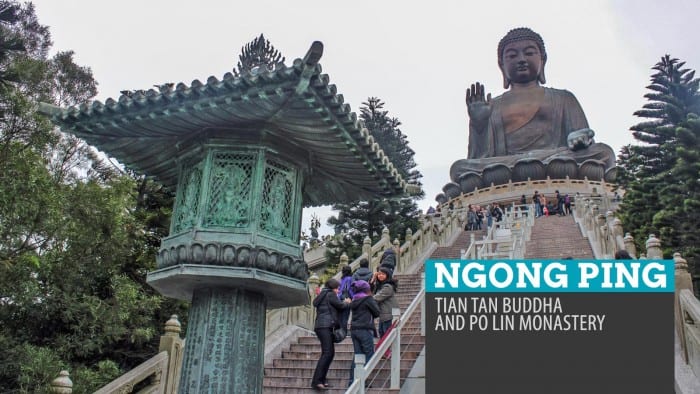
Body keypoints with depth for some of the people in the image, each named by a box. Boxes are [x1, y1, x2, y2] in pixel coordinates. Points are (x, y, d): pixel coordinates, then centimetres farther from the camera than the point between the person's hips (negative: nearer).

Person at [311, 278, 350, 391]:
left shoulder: (323, 295, 25)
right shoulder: (330, 294, -2)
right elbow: (341, 306, -1)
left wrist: (344, 303, 23)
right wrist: (347, 303, 19)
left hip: (322, 326, 10)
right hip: (325, 326, -10)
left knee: (330, 353, 9)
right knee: (327, 353, -17)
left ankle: (321, 379, 8)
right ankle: (316, 381, -23)